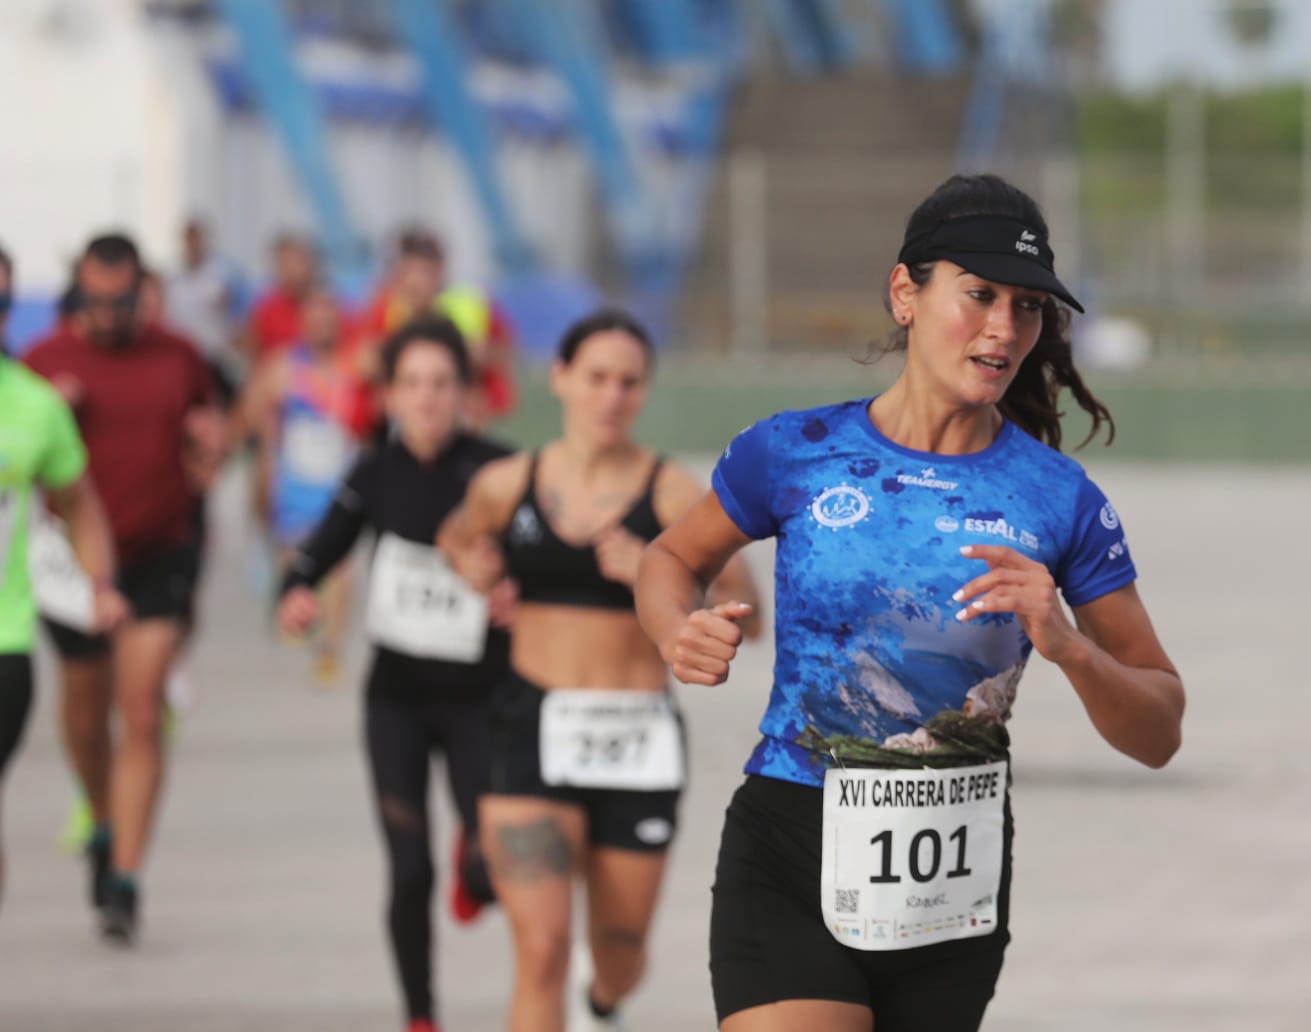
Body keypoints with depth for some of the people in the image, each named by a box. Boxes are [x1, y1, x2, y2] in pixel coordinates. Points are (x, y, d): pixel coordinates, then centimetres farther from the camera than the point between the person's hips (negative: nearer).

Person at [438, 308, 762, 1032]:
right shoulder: (506, 485, 3)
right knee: (540, 947, -16)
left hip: (637, 742, 0)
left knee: (620, 954, 16)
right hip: (533, 731, 0)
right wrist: (473, 569, 4)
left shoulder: (671, 495, -5)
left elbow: (744, 613, -9)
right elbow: (457, 538, 26)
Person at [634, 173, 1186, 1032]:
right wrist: (681, 636, -7)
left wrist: (1068, 646, -19)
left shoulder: (1060, 500, -2)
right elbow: (672, 559, 16)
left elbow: (1158, 734, 1)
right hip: (792, 866, -2)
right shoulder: (795, 454, -3)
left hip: (955, 887, 3)